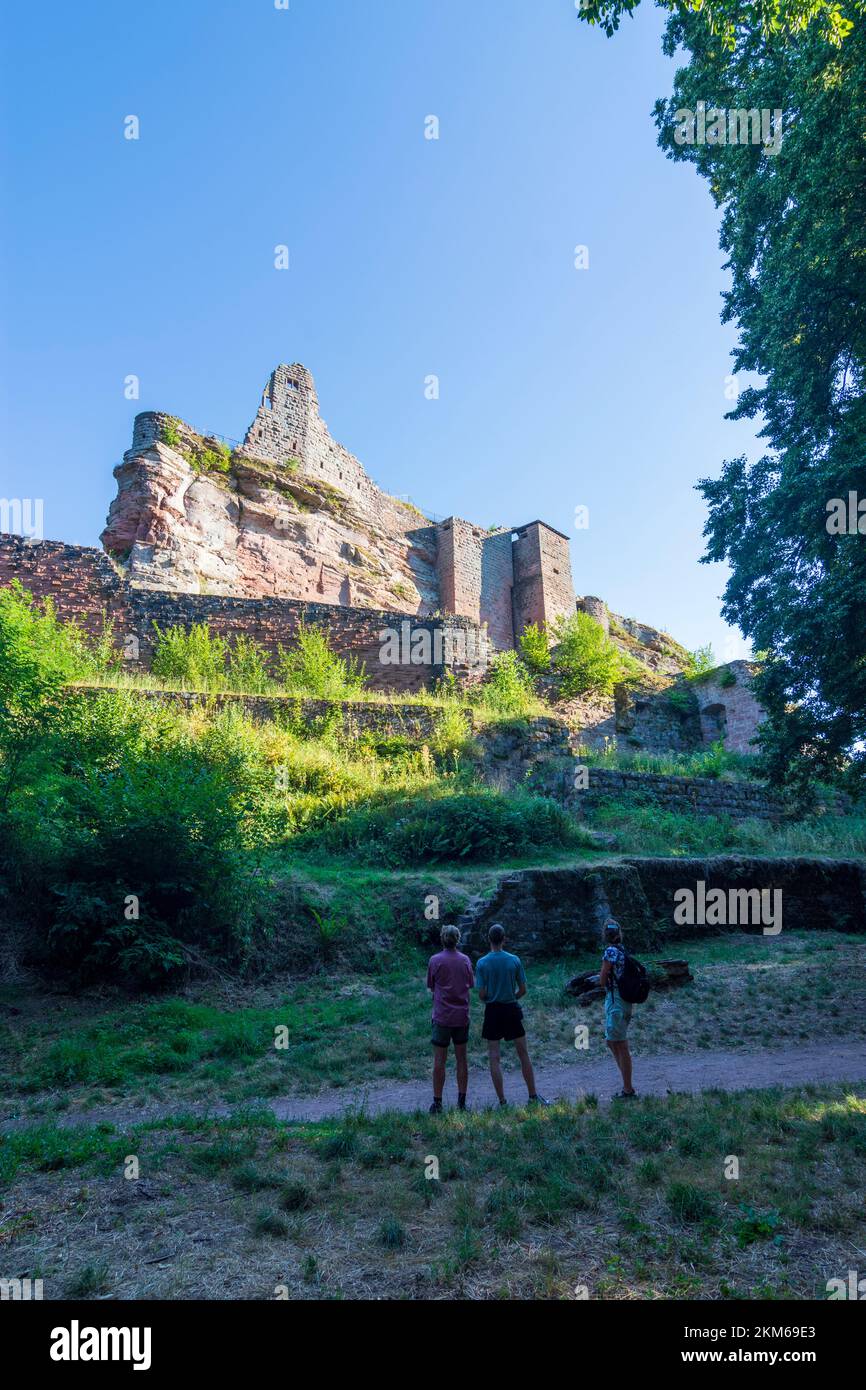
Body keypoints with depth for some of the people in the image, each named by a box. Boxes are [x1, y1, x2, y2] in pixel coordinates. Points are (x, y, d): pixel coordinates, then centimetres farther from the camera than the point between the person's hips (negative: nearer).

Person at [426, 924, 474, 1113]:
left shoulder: (435, 960, -7)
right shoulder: (465, 960, 0)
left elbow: (431, 987, 1)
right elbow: (470, 984, 9)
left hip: (442, 1016, -3)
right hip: (462, 1016, 3)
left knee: (439, 1061, 3)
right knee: (461, 1059, 11)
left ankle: (437, 1103, 7)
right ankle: (462, 1102, 15)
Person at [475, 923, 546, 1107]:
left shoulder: (482, 963, -9)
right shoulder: (515, 960, -5)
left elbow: (481, 994, -8)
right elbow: (523, 990, -1)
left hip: (492, 1011, -1)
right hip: (512, 1009, 1)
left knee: (494, 1058, 5)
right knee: (523, 1054, 12)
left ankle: (502, 1101, 5)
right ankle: (533, 1096, 18)